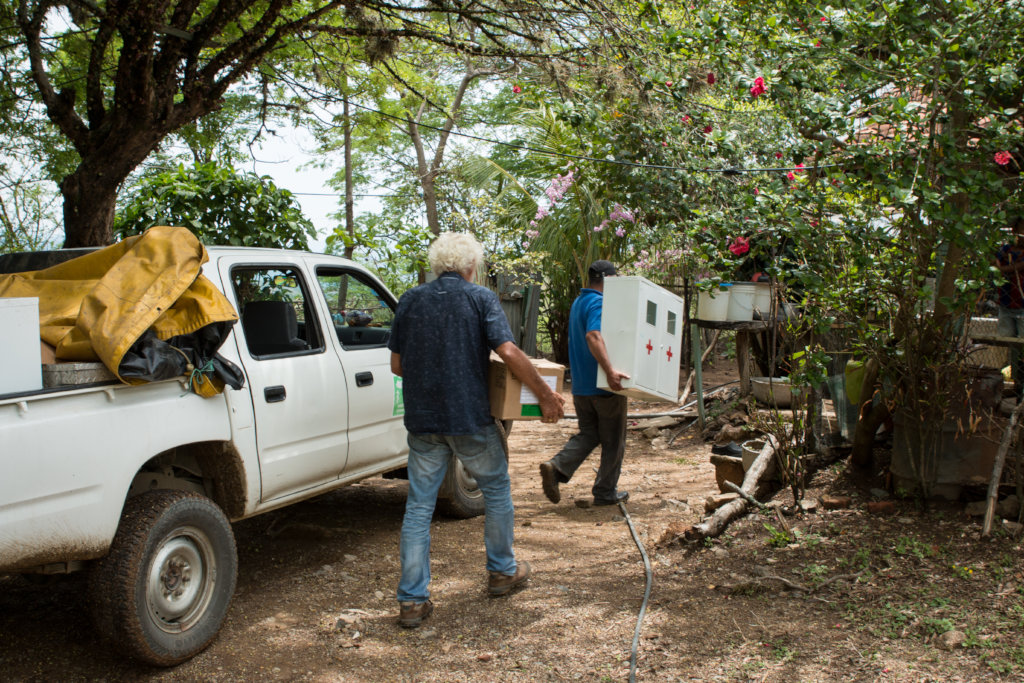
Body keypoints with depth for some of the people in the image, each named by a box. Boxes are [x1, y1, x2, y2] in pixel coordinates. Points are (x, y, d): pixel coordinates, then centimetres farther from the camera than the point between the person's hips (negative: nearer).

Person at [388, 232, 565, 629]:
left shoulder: (410, 301, 7)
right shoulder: (481, 298, -3)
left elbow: (397, 364, 8)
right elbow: (508, 352, -15)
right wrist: (545, 395, -8)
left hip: (422, 420, 3)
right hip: (470, 418, -3)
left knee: (419, 505, 7)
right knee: (496, 490, 19)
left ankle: (412, 600, 7)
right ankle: (502, 571, 33)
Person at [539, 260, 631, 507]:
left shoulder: (578, 302, 14)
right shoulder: (599, 303, -17)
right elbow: (594, 336, -34)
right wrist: (610, 371, -43)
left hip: (580, 385, 8)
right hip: (603, 385, -8)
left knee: (588, 434, 16)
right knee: (613, 441, 7)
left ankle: (556, 467, -5)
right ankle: (605, 492, 15)